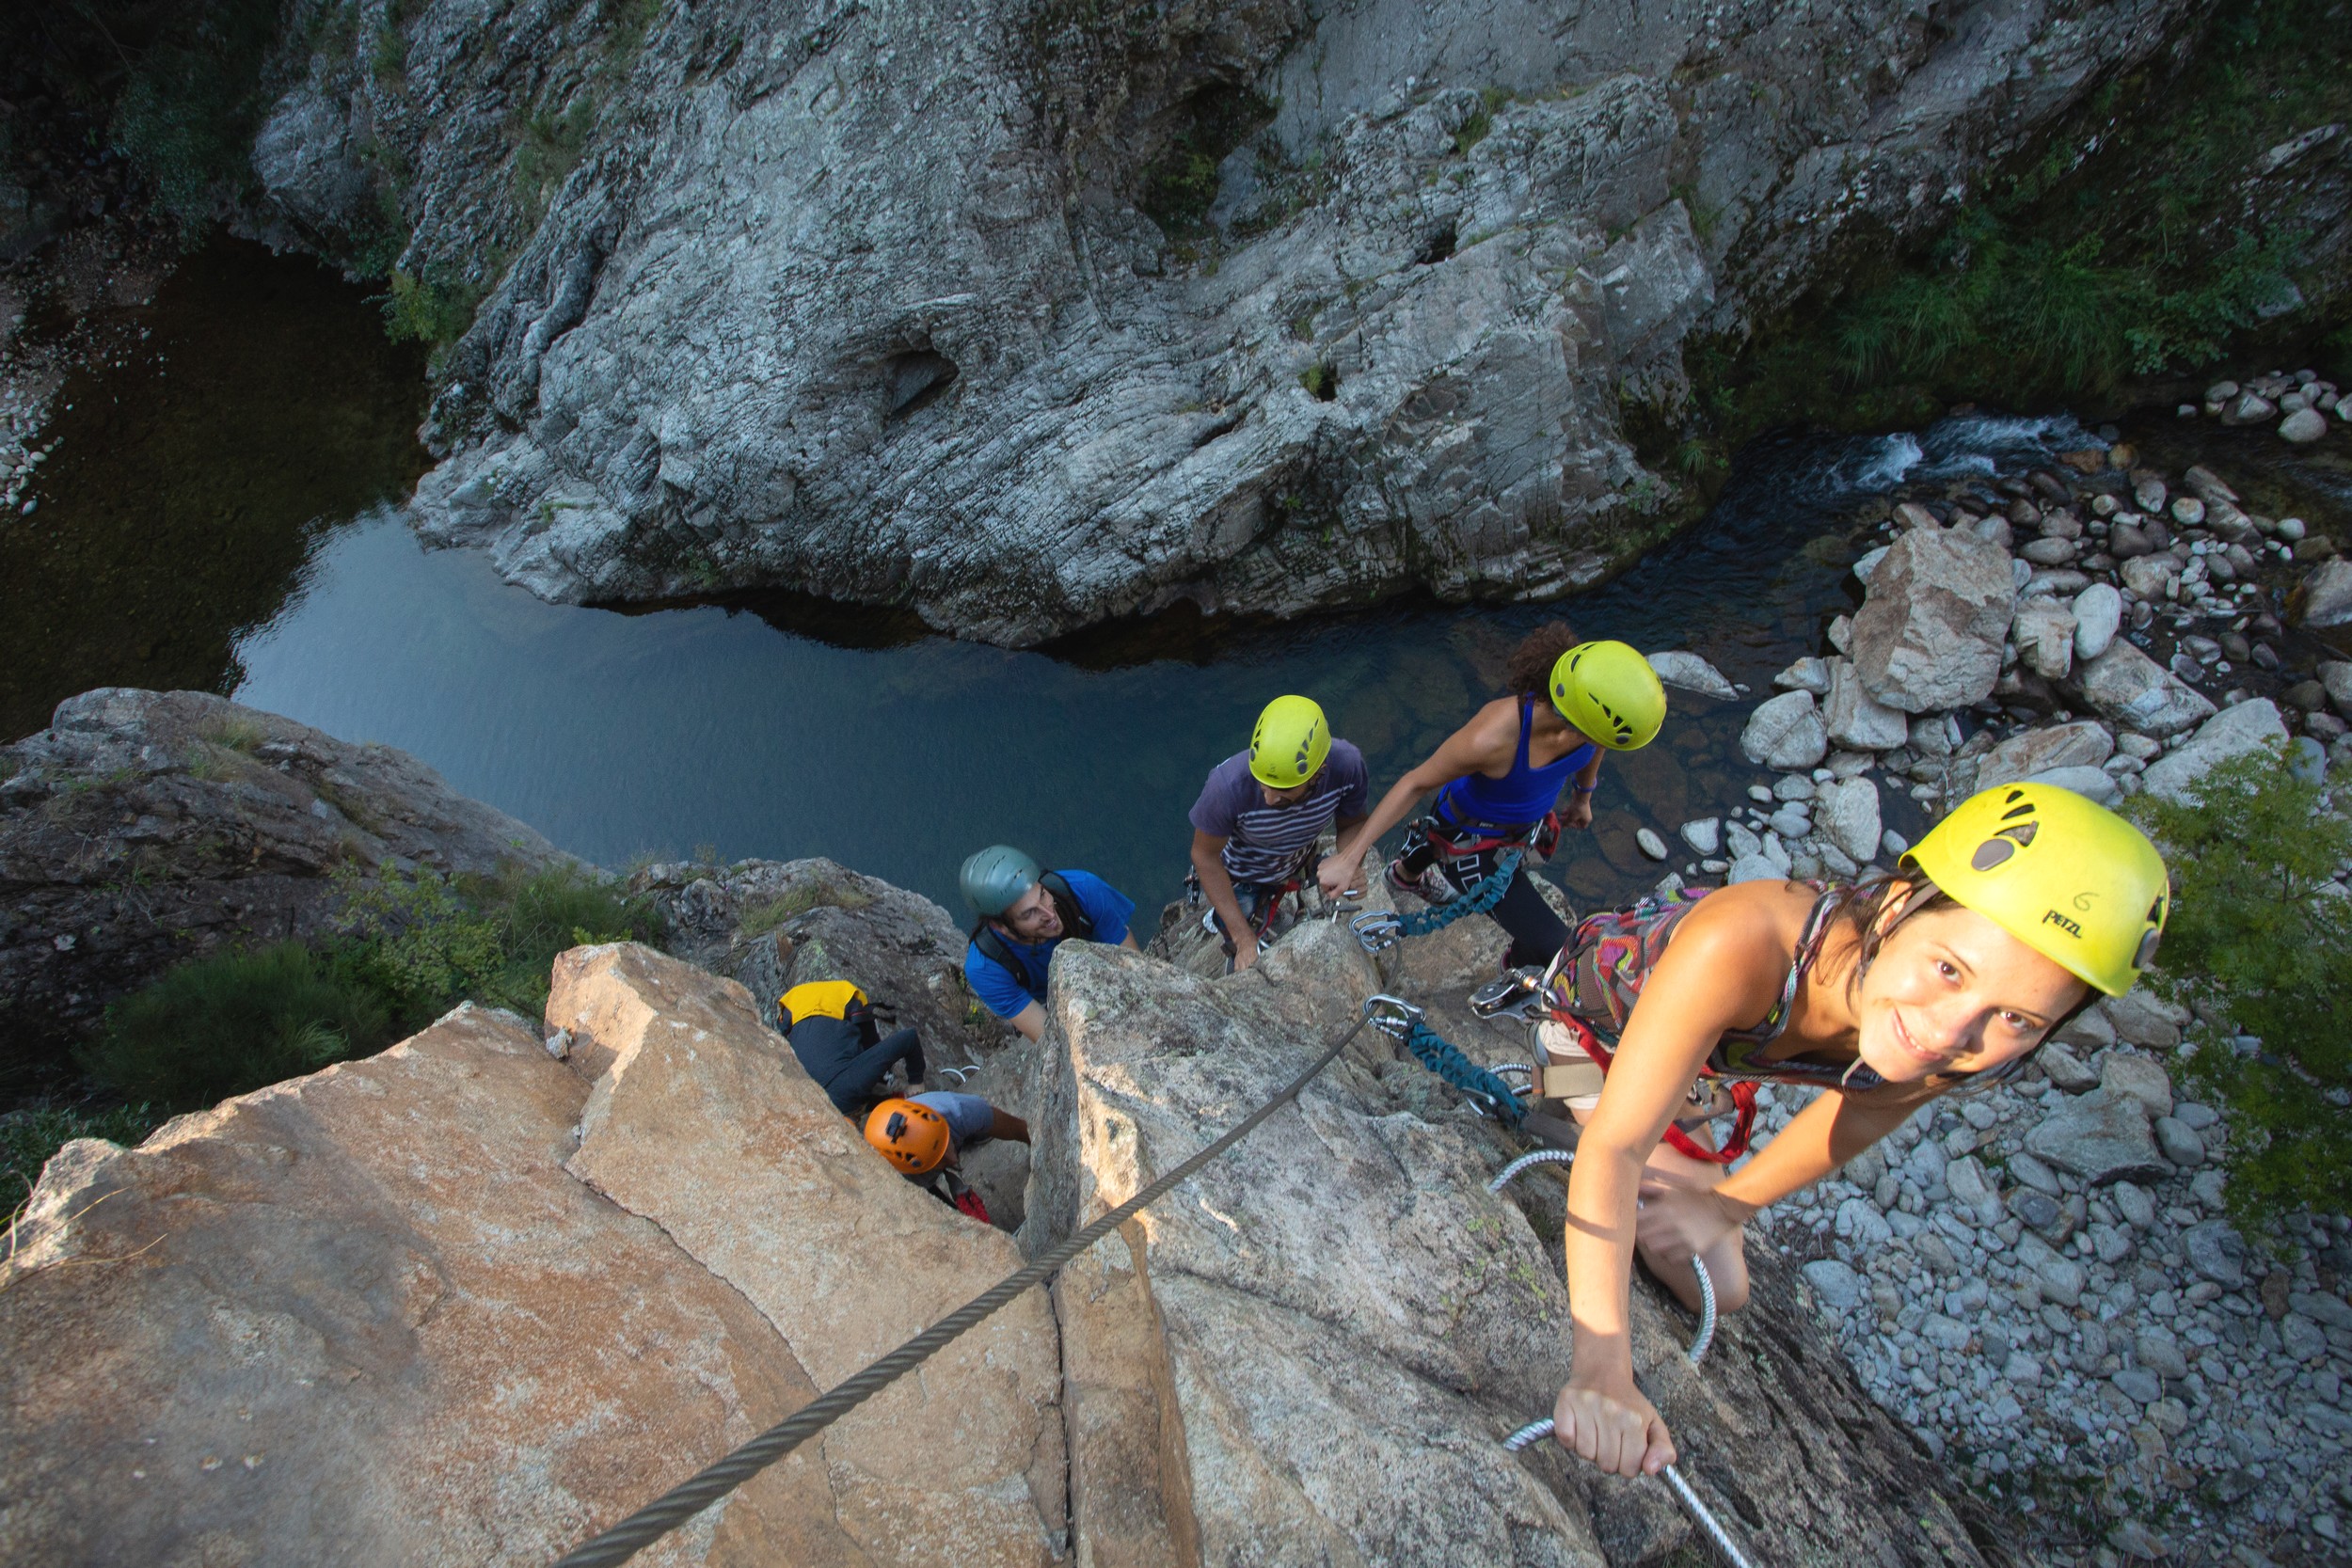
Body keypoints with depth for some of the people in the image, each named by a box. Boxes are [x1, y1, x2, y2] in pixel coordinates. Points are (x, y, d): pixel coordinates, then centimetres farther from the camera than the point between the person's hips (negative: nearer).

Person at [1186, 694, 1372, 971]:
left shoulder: (1347, 765, -38)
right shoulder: (1228, 784, -45)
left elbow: (1352, 826, -15)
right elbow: (1205, 857, -27)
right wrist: (1245, 940, -28)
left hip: (1296, 865, 3)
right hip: (1237, 877, -3)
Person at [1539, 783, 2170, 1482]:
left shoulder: (1983, 1053, -32)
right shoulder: (1742, 945, -51)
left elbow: (1861, 1109, -10)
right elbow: (1615, 1144, -47)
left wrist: (1726, 1205, -1)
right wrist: (1602, 1371, -53)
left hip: (1710, 1066, 4)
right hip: (1604, 1001, -4)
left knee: (1715, 1290, 14)